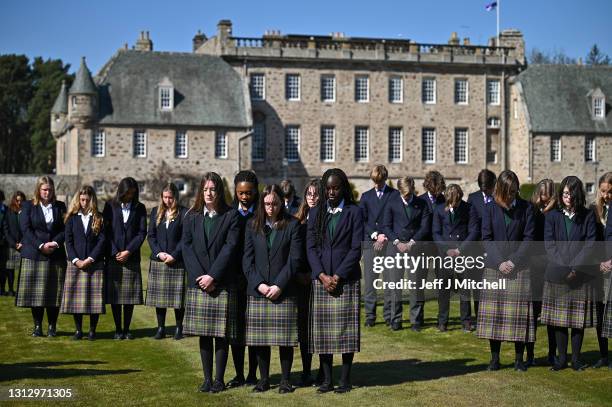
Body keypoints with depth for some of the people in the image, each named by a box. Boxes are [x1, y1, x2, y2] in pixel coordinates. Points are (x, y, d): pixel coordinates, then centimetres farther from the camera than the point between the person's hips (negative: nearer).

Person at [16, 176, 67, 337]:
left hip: (56, 255, 1)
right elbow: (26, 229, -3)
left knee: (54, 292, 0)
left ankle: (52, 326, 8)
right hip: (34, 255, -1)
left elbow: (65, 229, 6)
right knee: (36, 292, -1)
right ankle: (37, 326, 8)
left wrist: (55, 242, -11)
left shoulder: (60, 206, 11)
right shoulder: (28, 206, 6)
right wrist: (41, 245, -13)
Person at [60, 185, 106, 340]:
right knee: (76, 297, 1)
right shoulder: (72, 218, 8)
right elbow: (68, 241, 3)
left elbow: (102, 240, -2)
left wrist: (90, 259, -11)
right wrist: (76, 260, -9)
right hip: (75, 263, 1)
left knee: (94, 297, -3)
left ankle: (92, 330, 6)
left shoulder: (99, 218, 5)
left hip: (95, 264, -1)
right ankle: (78, 330, 10)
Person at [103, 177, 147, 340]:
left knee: (130, 295, 2)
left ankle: (127, 329, 10)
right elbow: (106, 231, 0)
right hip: (113, 257, -1)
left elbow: (142, 232, 1)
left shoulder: (139, 208, 7)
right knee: (114, 294, 2)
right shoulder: (110, 206, 4)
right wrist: (115, 253, -8)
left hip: (132, 258, 1)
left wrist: (129, 251, -9)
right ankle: (118, 329, 10)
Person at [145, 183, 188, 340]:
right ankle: (161, 328, 12)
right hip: (158, 261, 3)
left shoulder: (184, 213, 0)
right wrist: (158, 253, -5)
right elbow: (150, 235, 9)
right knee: (159, 296, 4)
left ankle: (179, 328, 8)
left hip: (177, 261, -3)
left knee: (178, 296, -2)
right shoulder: (156, 212, 11)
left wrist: (174, 255, -12)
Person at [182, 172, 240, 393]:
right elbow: (187, 248, 3)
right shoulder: (191, 217, 10)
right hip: (198, 283, 3)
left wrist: (212, 276, -13)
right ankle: (207, 378, 14)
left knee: (221, 334, 0)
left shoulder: (231, 216, 2)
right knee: (203, 334, 6)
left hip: (223, 283, -2)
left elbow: (230, 248, -7)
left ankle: (219, 379, 7)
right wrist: (201, 277, -9)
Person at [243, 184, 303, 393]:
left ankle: (285, 380, 10)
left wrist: (279, 285, -11)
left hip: (284, 291, -2)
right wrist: (258, 284, -7)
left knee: (285, 338, 0)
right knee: (260, 338, 4)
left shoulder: (292, 225, 1)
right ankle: (264, 379, 15)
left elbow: (295, 259, -4)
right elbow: (247, 259, 6)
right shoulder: (253, 226, 9)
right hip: (258, 291, 2)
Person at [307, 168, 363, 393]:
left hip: (346, 280, -3)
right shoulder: (316, 212, 10)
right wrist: (322, 276, -8)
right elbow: (311, 246, 5)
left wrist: (337, 276, -11)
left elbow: (356, 248, -5)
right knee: (322, 330, 2)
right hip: (320, 279, 3)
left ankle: (345, 379, 6)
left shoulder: (354, 212, 1)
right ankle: (327, 379, 9)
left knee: (346, 330, -1)